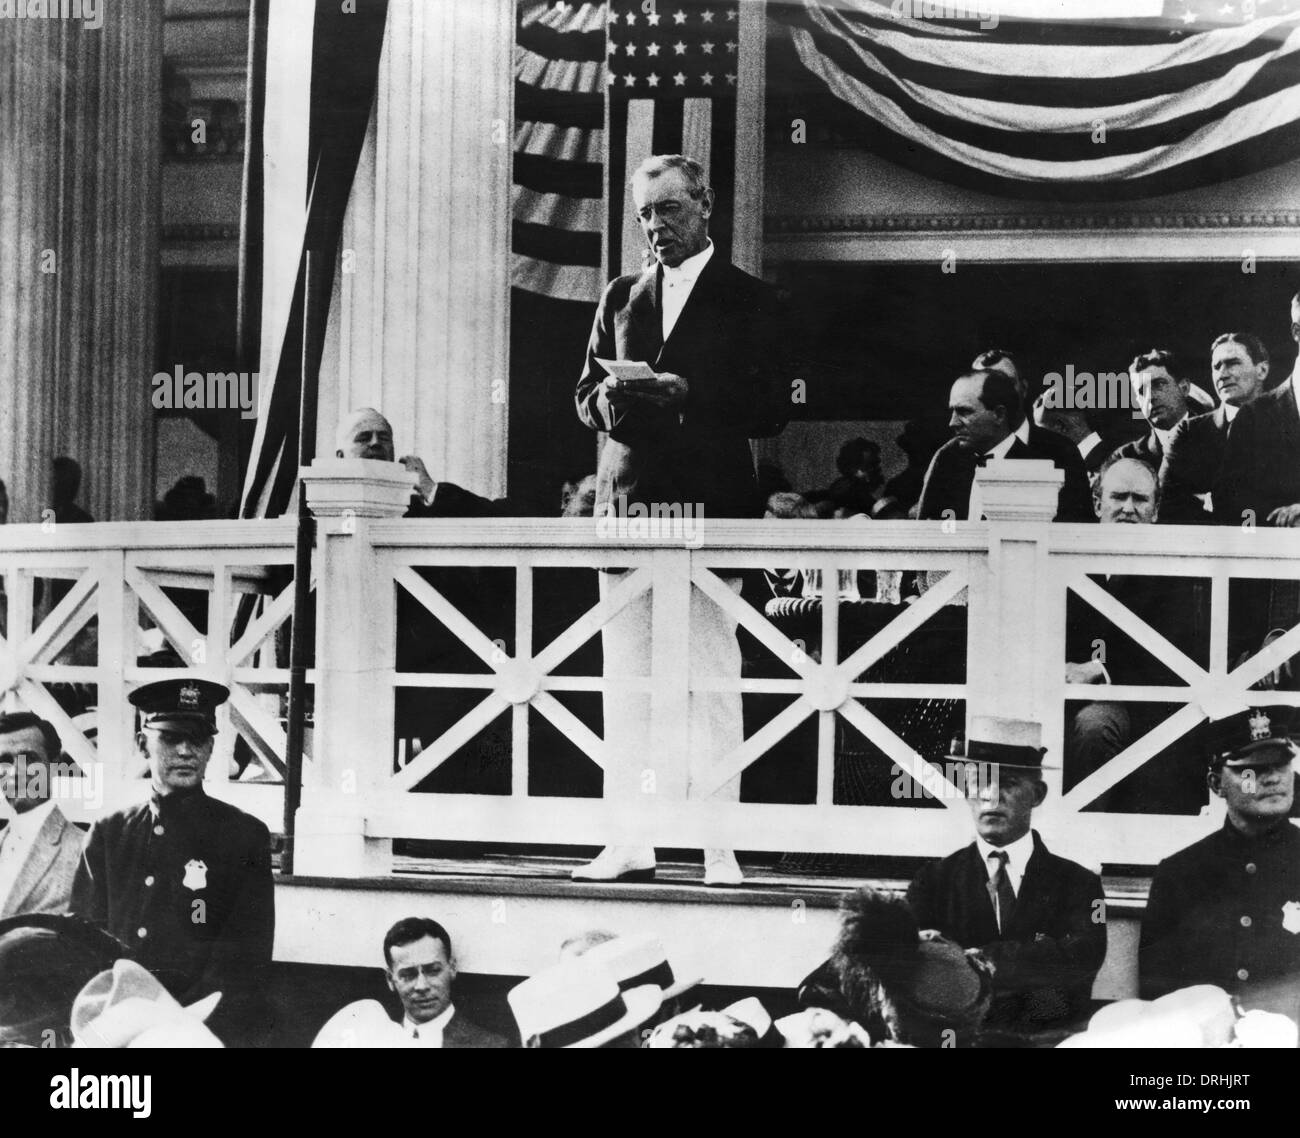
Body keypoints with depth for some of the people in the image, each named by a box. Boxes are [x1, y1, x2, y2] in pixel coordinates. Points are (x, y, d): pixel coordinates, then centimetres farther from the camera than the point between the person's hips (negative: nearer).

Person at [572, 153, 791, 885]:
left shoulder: (748, 301, 6)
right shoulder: (621, 298, 18)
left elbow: (772, 410, -2)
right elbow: (586, 393, 18)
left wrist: (686, 396, -14)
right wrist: (606, 402, -5)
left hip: (709, 505, -4)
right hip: (626, 502, 4)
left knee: (712, 677, -4)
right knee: (625, 675, 2)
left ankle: (719, 846, -1)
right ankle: (629, 845, 6)